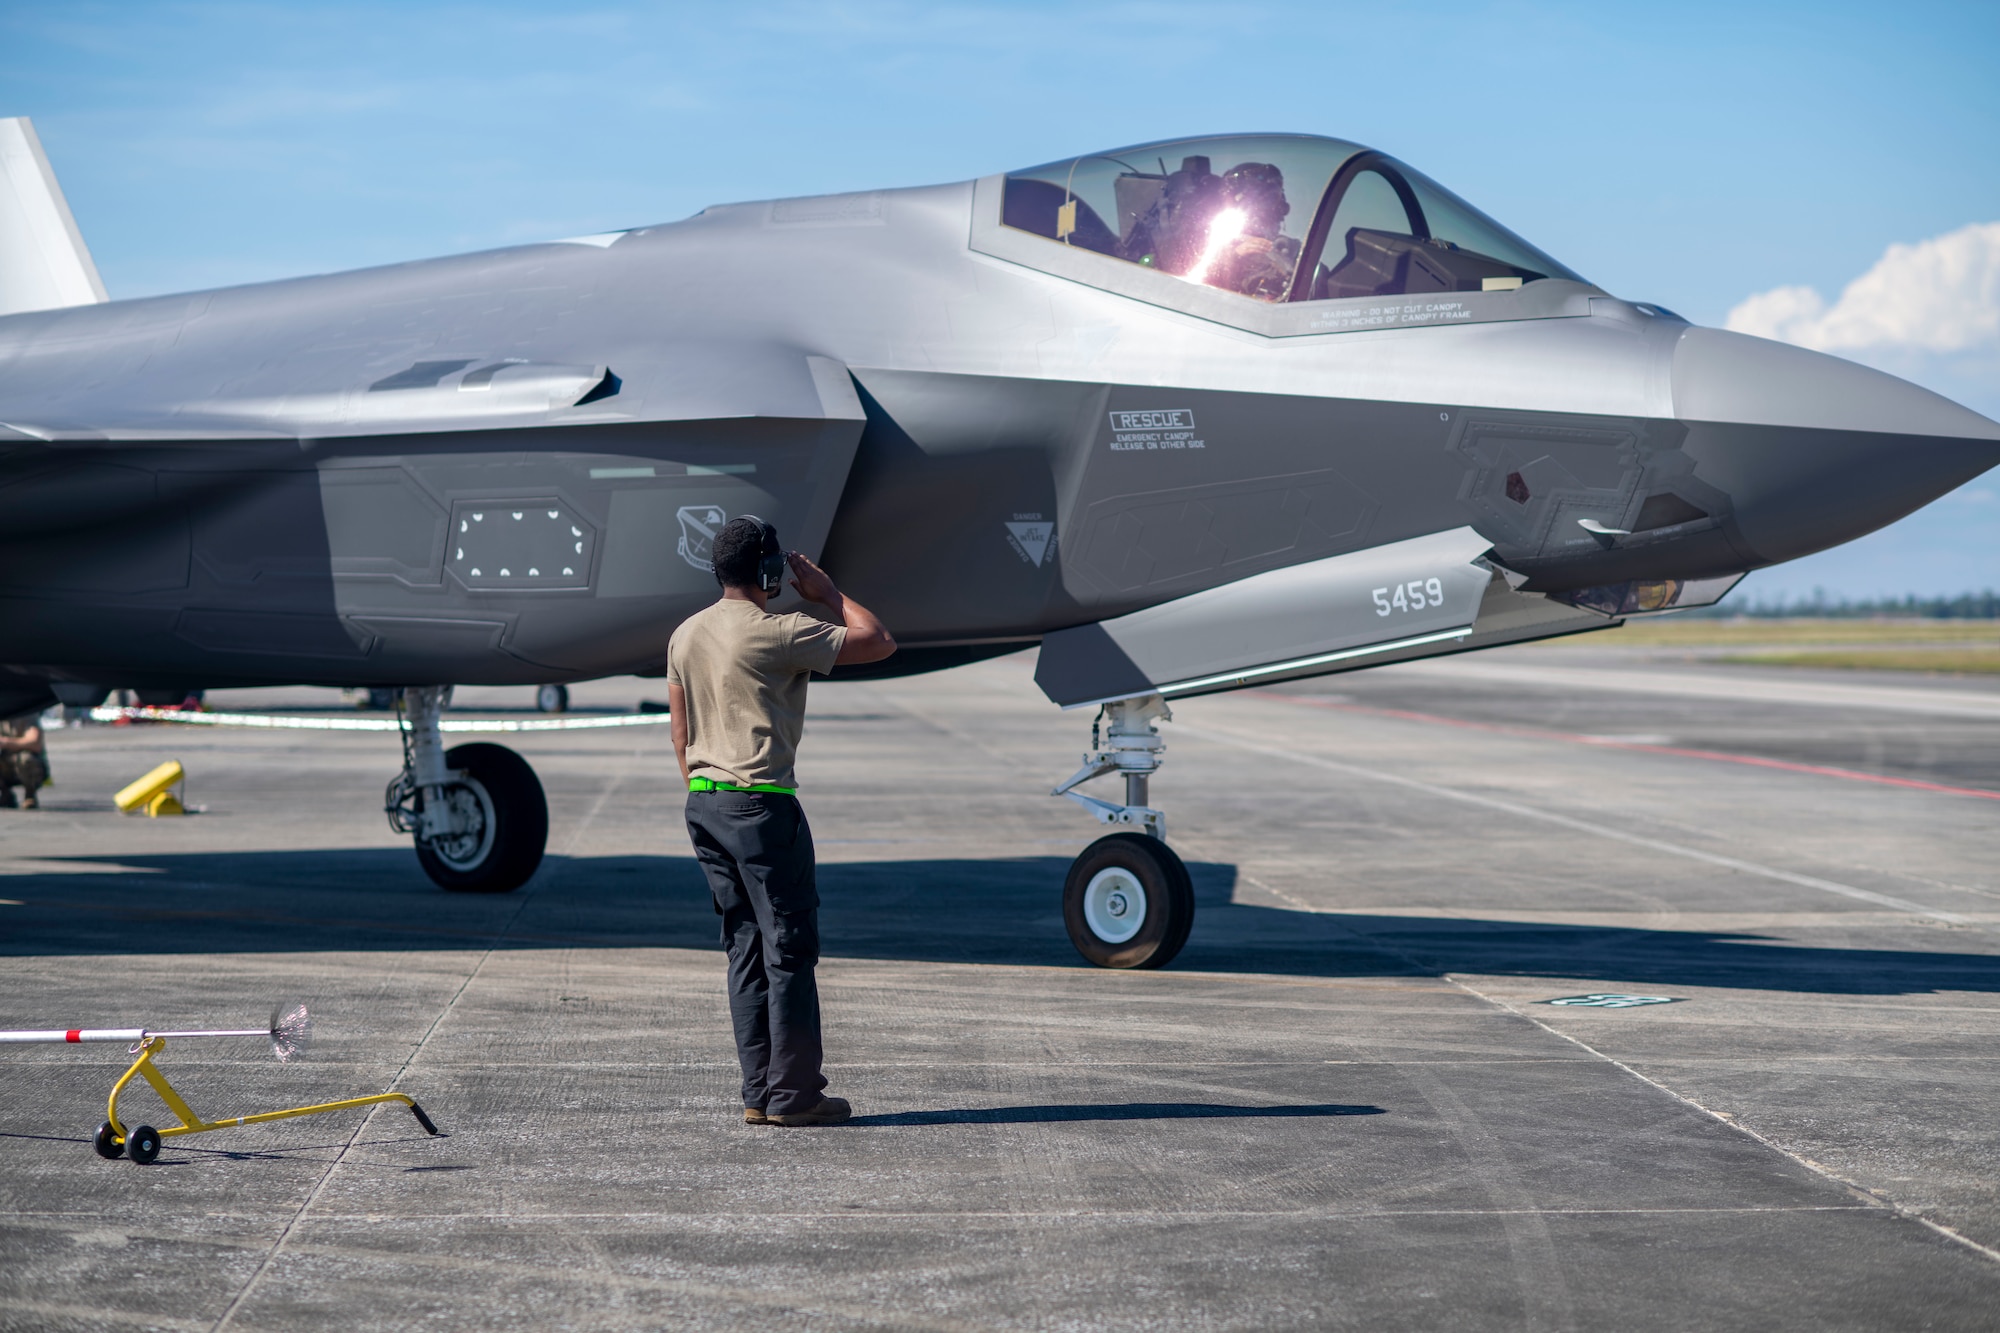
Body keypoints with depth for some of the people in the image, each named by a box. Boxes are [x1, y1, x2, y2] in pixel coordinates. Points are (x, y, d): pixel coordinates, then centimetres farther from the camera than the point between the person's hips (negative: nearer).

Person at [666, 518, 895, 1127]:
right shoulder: (776, 634, -12)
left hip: (704, 804, 8)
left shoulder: (685, 635, 11)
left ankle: (758, 1093, 10)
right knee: (790, 949, -2)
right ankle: (793, 1093, -2)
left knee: (746, 950, 11)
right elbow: (878, 641, -9)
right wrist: (828, 593, 4)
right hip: (761, 804, -8)